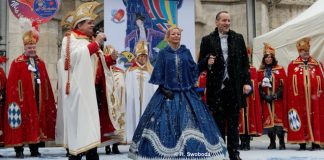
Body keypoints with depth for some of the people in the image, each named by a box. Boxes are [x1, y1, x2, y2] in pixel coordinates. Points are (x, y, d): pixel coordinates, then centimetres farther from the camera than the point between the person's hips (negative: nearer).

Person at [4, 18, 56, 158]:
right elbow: (12, 84, -7)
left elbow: (46, 83, 12)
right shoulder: (17, 63, -2)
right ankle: (19, 150, 4)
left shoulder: (41, 63, 13)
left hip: (38, 99, 5)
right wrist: (14, 100, -14)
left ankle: (34, 149, 16)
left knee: (37, 121, 8)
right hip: (22, 99, -5)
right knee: (21, 123, -2)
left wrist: (48, 99, 9)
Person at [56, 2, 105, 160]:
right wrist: (95, 43, -15)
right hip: (76, 90, -7)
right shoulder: (70, 37, 1)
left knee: (89, 125, 2)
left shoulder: (90, 40, 21)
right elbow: (76, 55, -19)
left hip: (89, 89, 7)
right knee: (78, 122, -11)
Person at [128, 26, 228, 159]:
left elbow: (193, 69, 9)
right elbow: (158, 73, -1)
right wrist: (163, 89, -10)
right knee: (167, 121, -5)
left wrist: (191, 84, -2)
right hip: (168, 91, -2)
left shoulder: (186, 52, 9)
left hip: (186, 92, 2)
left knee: (188, 121, -1)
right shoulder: (163, 53, 3)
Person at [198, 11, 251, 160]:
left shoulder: (238, 38, 9)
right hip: (216, 87, -2)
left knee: (234, 122, 7)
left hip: (234, 87, 2)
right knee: (218, 122, 3)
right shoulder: (207, 40, 3)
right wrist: (207, 62, -17)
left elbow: (245, 62, 9)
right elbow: (200, 64, 5)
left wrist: (246, 82, 0)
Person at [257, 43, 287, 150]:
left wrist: (276, 95, -14)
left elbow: (283, 85, -1)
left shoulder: (280, 69, 4)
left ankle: (282, 142, -2)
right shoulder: (260, 71, 10)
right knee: (268, 120, 1)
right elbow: (259, 86, 6)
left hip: (277, 100, -2)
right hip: (266, 100, 2)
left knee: (279, 119, -7)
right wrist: (265, 96, -9)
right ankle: (272, 142, 11)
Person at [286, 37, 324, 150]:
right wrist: (292, 100, -3)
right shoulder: (292, 65, 5)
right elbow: (290, 86, 1)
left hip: (314, 98, 2)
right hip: (299, 98, -1)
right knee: (301, 119, 0)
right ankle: (302, 143, 7)